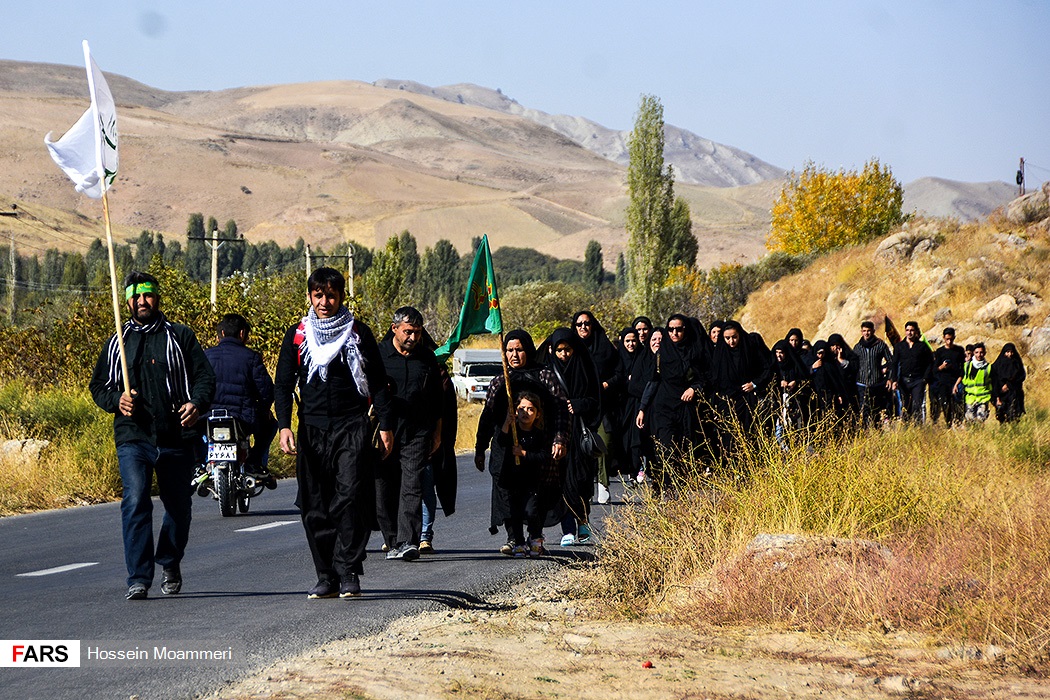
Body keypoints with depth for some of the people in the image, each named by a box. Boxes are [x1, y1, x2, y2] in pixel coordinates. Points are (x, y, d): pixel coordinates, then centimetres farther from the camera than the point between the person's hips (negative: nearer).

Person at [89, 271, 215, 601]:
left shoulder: (180, 337, 9)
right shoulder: (116, 344, 14)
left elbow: (205, 376, 4)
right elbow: (98, 386, 19)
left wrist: (197, 403, -17)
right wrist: (116, 400, -4)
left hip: (176, 437, 0)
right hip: (133, 437, 0)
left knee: (179, 505, 9)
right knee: (135, 501, -17)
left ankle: (169, 563, 35)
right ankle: (139, 578, -17)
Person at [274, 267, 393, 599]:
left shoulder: (359, 333, 8)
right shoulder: (297, 335, 11)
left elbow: (378, 382, 11)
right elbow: (283, 384, 10)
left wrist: (386, 425, 4)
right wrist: (284, 425, -3)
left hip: (352, 427, -2)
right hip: (312, 430, 2)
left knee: (351, 498, -15)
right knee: (315, 507, 0)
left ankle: (348, 572, -12)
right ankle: (326, 576, 5)